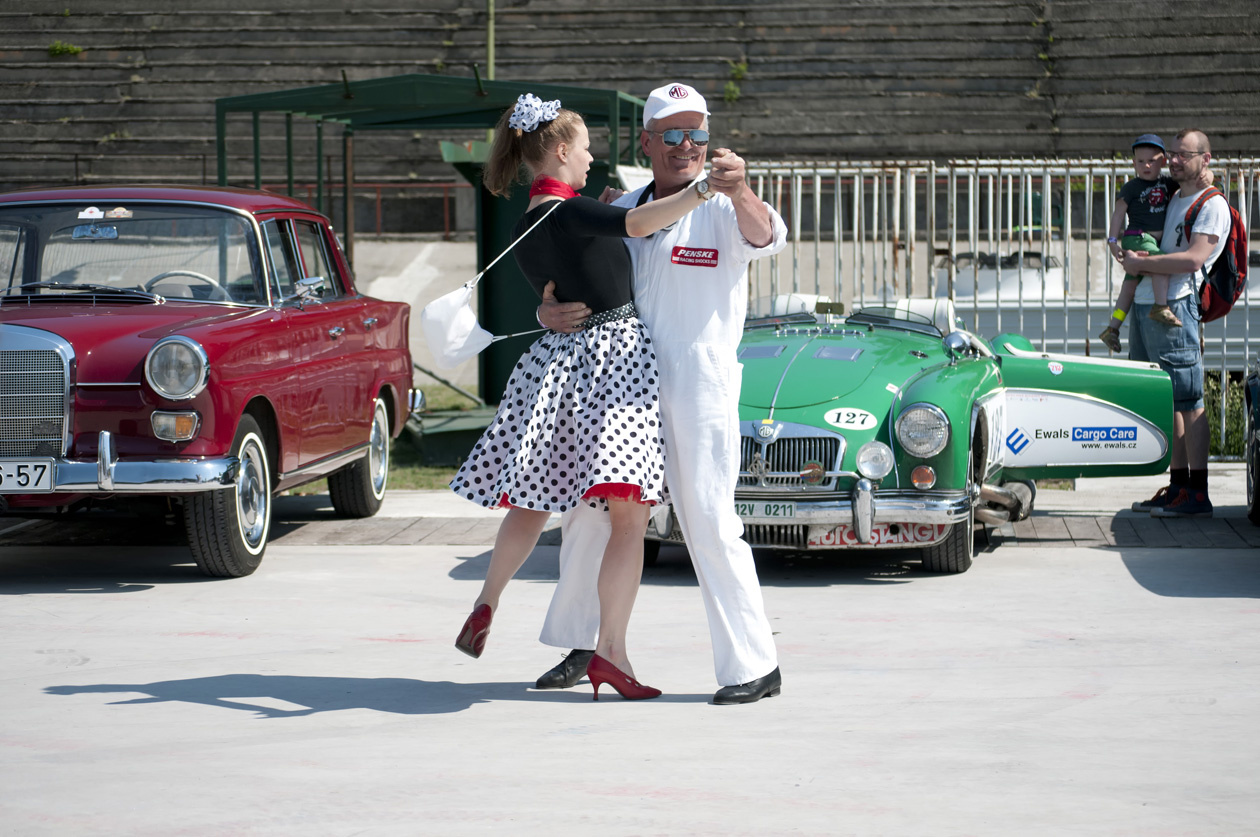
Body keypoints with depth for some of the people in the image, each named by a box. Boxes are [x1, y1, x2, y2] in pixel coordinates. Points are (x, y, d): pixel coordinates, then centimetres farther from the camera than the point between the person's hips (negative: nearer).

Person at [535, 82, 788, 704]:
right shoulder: (620, 212, 13)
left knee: (710, 522, -10)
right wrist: (549, 314, -9)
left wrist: (740, 191, -49)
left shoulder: (722, 209, -4)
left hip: (698, 388, -6)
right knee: (587, 509, 12)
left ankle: (754, 665, -5)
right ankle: (577, 646, 27)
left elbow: (765, 238, -27)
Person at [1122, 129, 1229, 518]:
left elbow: (1193, 259, -17)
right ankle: (1178, 486, 12)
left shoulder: (1213, 205, -5)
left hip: (1175, 307, -9)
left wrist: (1142, 263, -11)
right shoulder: (1172, 198, 21)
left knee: (1188, 401, -9)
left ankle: (1197, 494, -10)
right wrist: (1131, 256, 14)